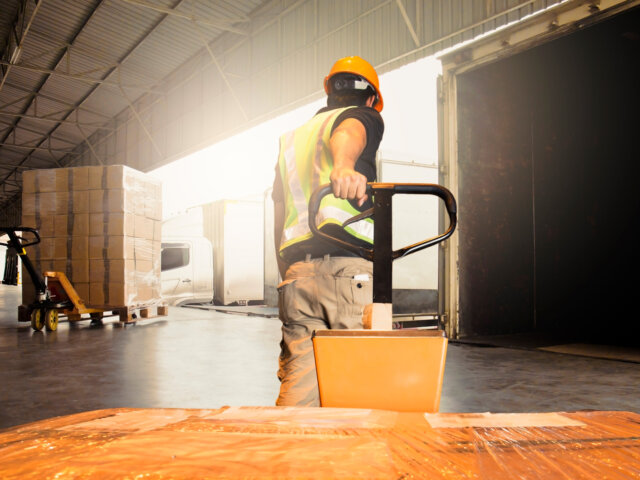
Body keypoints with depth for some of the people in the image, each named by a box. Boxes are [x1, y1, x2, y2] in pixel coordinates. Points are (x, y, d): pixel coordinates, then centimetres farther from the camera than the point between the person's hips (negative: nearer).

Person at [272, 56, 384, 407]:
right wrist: (344, 166, -37)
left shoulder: (291, 138, 32)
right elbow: (348, 133, -15)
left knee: (297, 384, 3)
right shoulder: (363, 115, 13)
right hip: (349, 264, -5)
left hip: (296, 268, 6)